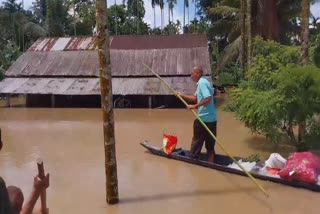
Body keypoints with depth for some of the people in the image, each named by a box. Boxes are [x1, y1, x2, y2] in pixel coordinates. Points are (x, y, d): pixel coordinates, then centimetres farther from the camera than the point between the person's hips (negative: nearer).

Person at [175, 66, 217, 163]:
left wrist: (195, 106, -22)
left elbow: (208, 98, -26)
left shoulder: (202, 83, -14)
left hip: (203, 119, -9)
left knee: (197, 141, 7)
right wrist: (182, 95, 15)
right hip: (212, 119, 9)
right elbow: (195, 98, 21)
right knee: (210, 145, 12)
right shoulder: (203, 82, 16)